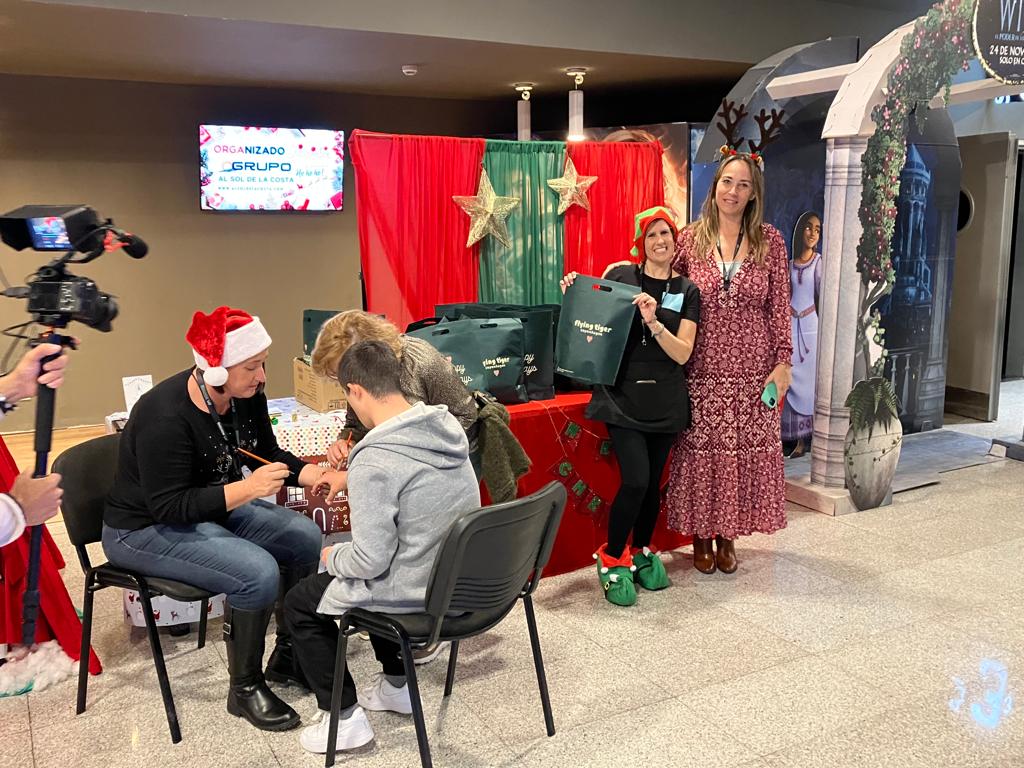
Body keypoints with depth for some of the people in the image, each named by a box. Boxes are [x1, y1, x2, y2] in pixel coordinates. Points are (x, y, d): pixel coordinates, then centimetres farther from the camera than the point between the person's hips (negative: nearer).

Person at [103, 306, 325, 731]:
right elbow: (168, 508, -29)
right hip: (146, 528, -8)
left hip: (215, 507, 8)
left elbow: (268, 455, 6)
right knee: (258, 572, -27)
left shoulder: (246, 396, -8)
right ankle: (245, 689, -4)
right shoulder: (165, 417, -30)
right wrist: (247, 489, -35)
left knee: (306, 538, -4)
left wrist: (316, 474, -11)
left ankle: (287, 657, 13)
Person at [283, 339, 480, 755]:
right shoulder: (447, 425, -4)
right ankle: (397, 686, 41)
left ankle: (345, 719, 20)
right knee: (378, 580, 35)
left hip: (417, 594, -7)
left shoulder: (374, 462, -27)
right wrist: (352, 481, 23)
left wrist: (332, 557, -2)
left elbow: (370, 561, -23)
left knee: (299, 603, 15)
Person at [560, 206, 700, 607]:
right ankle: (611, 559, 8)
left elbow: (683, 353, -5)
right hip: (623, 396, -3)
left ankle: (641, 554, 32)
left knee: (652, 483, 10)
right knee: (635, 480, -13)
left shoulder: (687, 292, 4)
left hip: (664, 402, 3)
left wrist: (654, 322, -20)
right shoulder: (620, 275, -1)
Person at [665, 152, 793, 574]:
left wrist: (783, 361, -2)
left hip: (753, 370, 1)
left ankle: (727, 536, 23)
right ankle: (701, 537, 22)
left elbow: (780, 307, 1)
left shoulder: (769, 241, 2)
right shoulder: (689, 238, 2)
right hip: (703, 369, 0)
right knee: (700, 450, 5)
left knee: (746, 451, 6)